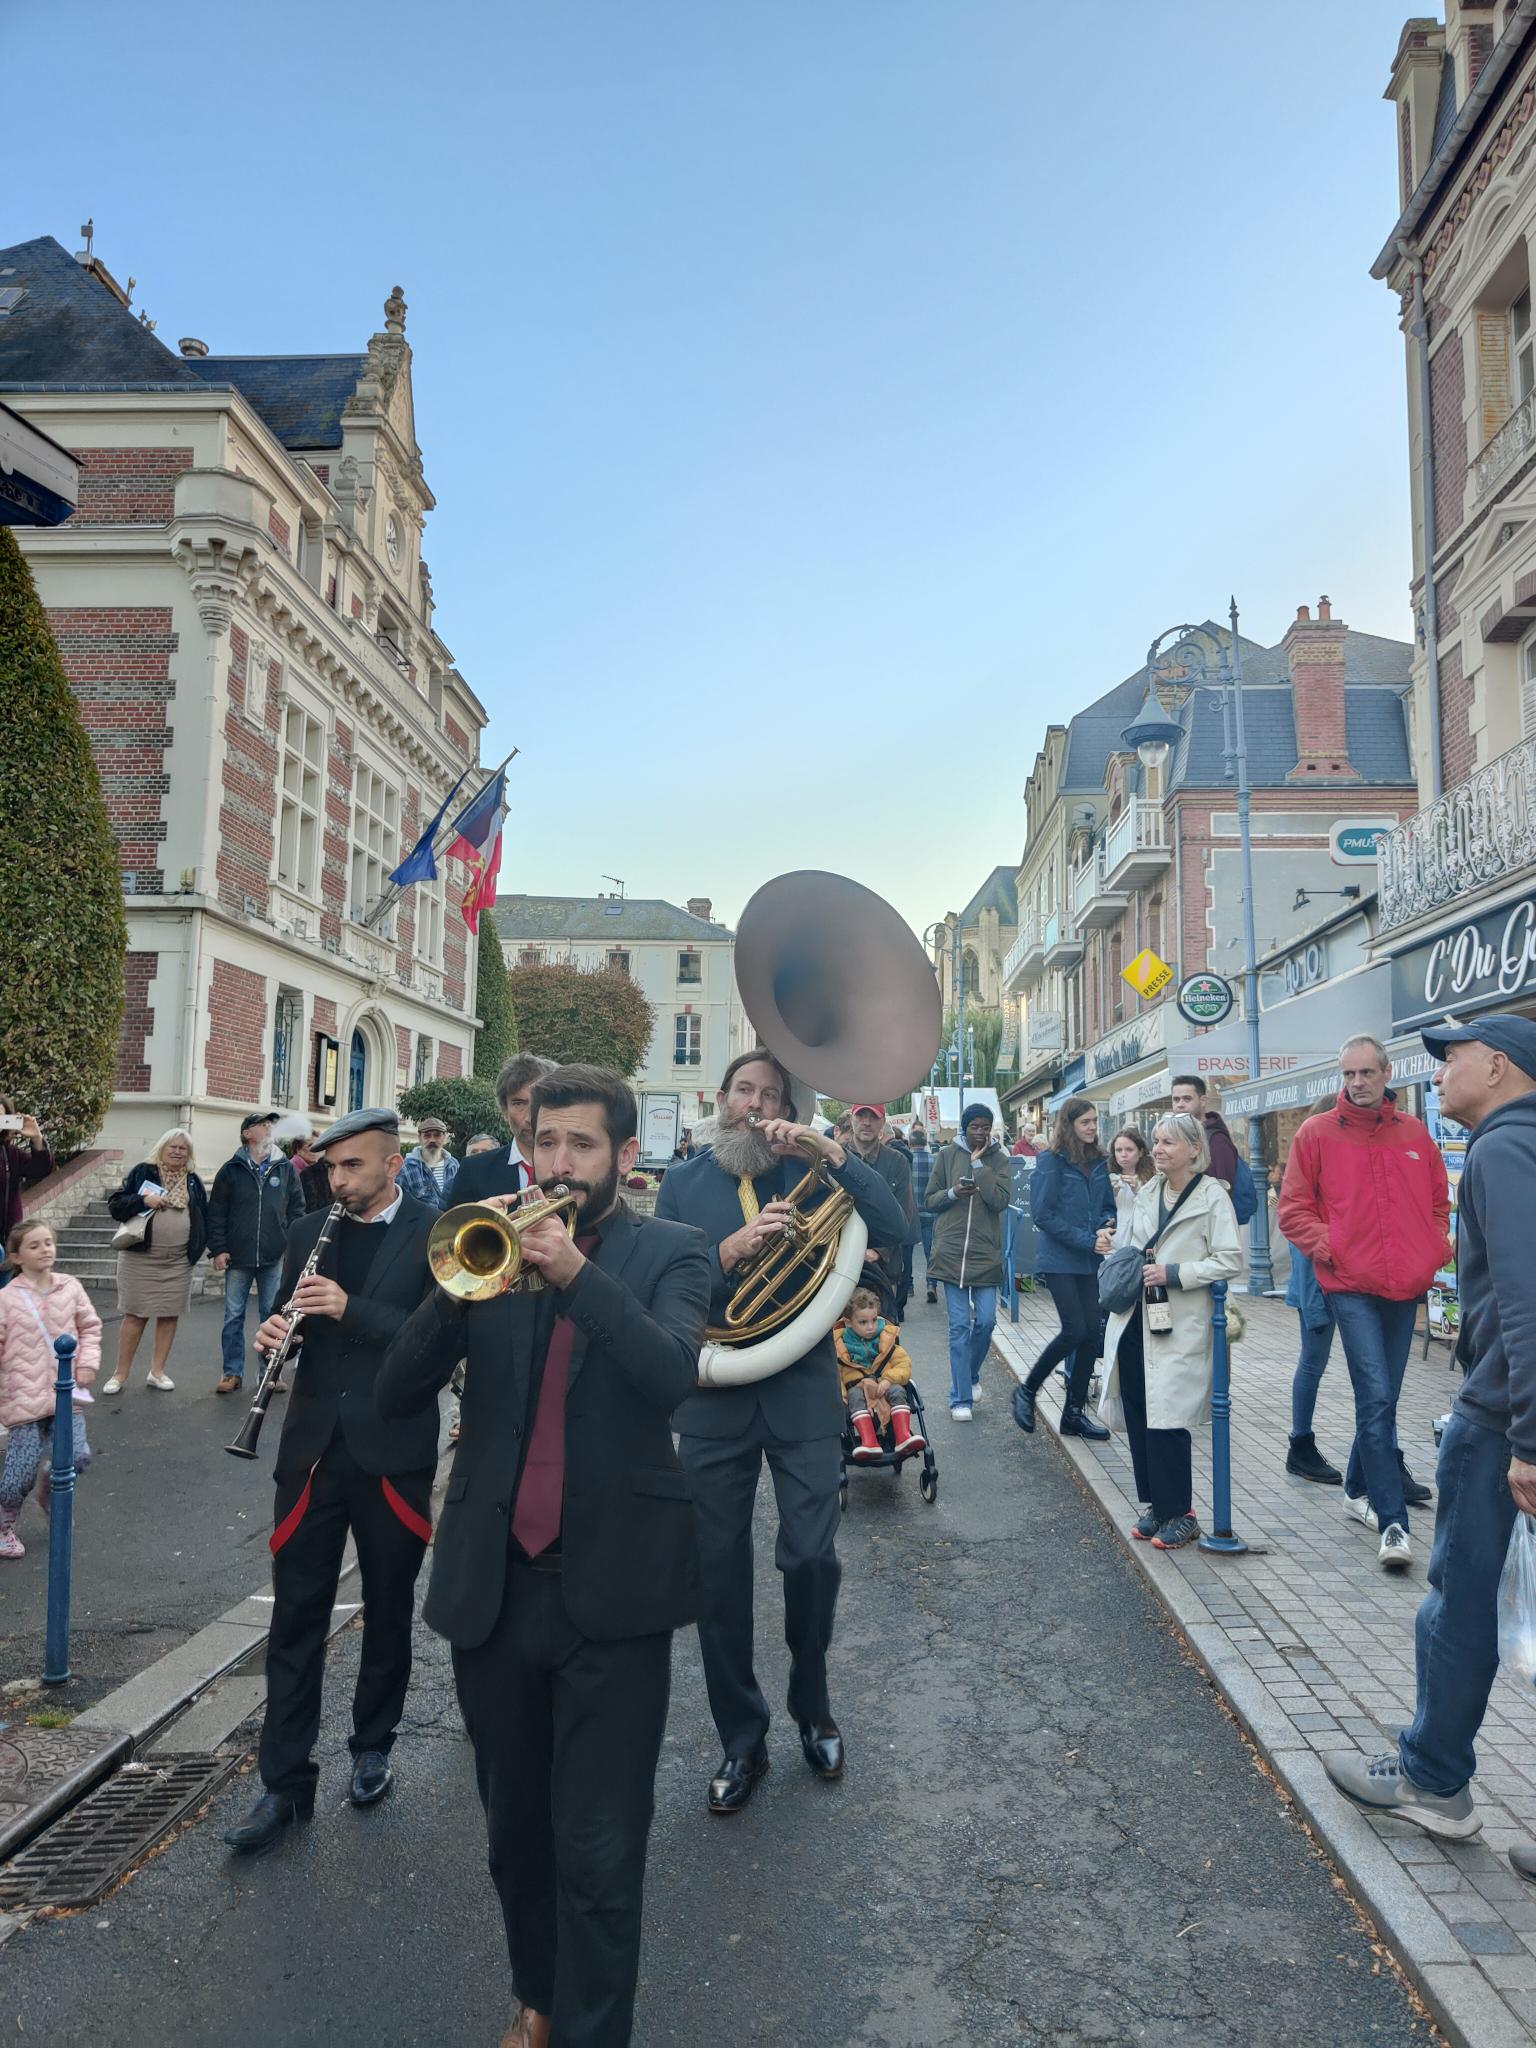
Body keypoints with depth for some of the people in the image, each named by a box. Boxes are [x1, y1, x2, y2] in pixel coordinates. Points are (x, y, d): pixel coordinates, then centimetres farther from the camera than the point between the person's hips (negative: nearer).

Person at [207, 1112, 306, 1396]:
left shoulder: (285, 1169, 6)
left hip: (274, 1257, 1)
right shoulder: (231, 1170, 2)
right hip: (238, 1256, -1)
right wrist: (217, 1249, -3)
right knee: (234, 1316, 5)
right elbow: (216, 1212, 3)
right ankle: (232, 1373, 13)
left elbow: (297, 1209, 7)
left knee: (272, 1316, 6)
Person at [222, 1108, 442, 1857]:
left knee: (387, 1613, 14)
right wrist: (272, 1335, -11)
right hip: (313, 1449, 3)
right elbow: (289, 1324, 12)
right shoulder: (309, 1232, 7)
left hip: (394, 1451, -3)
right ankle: (285, 1783, 17)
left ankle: (372, 1747, 34)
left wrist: (351, 1310, -24)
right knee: (295, 1617, 6)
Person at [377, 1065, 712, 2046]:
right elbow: (397, 1395, -3)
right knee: (515, 1837, 20)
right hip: (493, 1584, 4)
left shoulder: (669, 1253, -2)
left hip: (611, 1587, -3)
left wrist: (577, 1273, -30)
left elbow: (673, 1373, -21)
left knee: (598, 1855, 1)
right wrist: (458, 1286, -18)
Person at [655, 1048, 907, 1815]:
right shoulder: (683, 1183, 2)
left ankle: (812, 1709, 28)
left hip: (803, 1391, 0)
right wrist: (732, 1247, -23)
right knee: (720, 1573, 8)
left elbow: (891, 1230, -11)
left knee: (812, 1557, -1)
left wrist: (831, 1151, -19)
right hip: (713, 1398, 1)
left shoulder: (808, 1173, 2)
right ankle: (741, 1740, 28)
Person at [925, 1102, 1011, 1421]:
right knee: (959, 1325, 0)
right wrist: (952, 1193, -12)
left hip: (986, 1252, 1)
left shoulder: (999, 1159, 4)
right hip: (952, 1251, -1)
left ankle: (971, 1374, 29)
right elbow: (931, 1200, 7)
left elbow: (1000, 1201, -10)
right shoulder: (947, 1155, 4)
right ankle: (961, 1399, 7)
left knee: (986, 1320, 0)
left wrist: (979, 1164, -10)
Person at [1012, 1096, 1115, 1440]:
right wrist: (1088, 1240, -16)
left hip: (1089, 1261, 6)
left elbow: (1108, 1205, 18)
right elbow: (1043, 1214, -14)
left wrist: (1108, 1224, -6)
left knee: (1091, 1333, 4)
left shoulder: (1099, 1163, 9)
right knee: (1075, 1330, -12)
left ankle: (1074, 1412, 16)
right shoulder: (1052, 1162, -10)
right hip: (1059, 1259, -6)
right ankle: (1027, 1392, 9)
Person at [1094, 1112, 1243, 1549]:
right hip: (1135, 1321, 7)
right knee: (1137, 1417, 8)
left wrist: (1174, 1274, -18)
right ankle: (1154, 1505, 22)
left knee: (1166, 1421, -6)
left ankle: (1179, 1514, 9)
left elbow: (1230, 1261, -13)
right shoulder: (1147, 1193, 15)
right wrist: (1116, 1250, 3)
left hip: (1179, 1327, -7)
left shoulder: (1212, 1196, -7)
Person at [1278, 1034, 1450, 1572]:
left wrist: (1435, 1251, 4)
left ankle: (1360, 1489, 32)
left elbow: (1439, 1201, 18)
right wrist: (1326, 1250, -13)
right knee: (1376, 1397, -11)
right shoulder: (1317, 1134, -2)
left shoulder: (1414, 1134, 9)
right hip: (1351, 1286, -4)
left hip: (1405, 1287, 4)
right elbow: (1294, 1207, -1)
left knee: (1381, 1397, 14)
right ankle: (1393, 1521, -8)